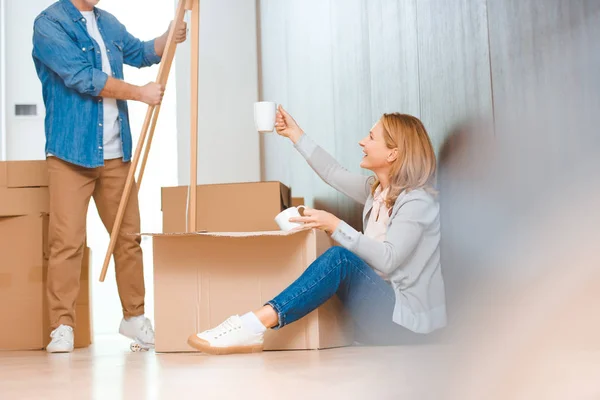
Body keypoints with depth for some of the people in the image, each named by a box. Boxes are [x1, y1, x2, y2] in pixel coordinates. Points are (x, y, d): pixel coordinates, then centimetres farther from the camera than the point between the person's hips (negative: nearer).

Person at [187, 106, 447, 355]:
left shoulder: (417, 202, -13)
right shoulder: (377, 190, 11)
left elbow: (387, 259, -23)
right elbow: (334, 173, 16)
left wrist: (335, 226, -26)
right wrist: (295, 135, 18)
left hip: (405, 317, -9)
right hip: (380, 302, 9)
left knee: (340, 259, -29)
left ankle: (255, 326, -40)